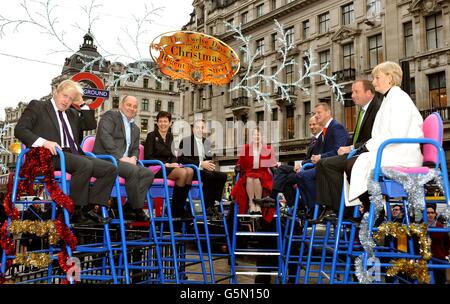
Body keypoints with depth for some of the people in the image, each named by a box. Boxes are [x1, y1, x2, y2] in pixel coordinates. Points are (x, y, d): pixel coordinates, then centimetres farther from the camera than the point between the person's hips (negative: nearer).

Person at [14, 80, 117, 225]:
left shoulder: (72, 114, 28)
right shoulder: (37, 106, 11)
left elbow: (91, 125, 23)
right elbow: (19, 129, 0)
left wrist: (82, 103, 18)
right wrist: (43, 142, -18)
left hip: (74, 156, 7)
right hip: (52, 155, -6)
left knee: (110, 169, -13)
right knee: (85, 164, -34)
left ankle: (87, 208, -18)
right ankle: (76, 211, -23)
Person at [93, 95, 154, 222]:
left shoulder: (135, 129, 26)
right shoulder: (110, 116, 3)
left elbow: (135, 149, 23)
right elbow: (105, 136, -12)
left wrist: (133, 158, -3)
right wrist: (121, 157, -19)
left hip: (125, 161, 8)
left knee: (148, 173, -14)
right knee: (133, 170, -30)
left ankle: (129, 208, -15)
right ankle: (137, 209, -17)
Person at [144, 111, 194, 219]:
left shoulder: (170, 136, 21)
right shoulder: (151, 135, 4)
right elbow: (148, 157, -5)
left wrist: (174, 163, -5)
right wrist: (165, 164, -16)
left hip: (169, 167, 6)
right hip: (155, 169, -6)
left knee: (190, 171, -25)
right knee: (182, 172, -32)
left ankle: (180, 207, -23)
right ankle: (176, 209, -22)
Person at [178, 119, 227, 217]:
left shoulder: (207, 142, 19)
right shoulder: (185, 141, 1)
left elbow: (210, 159, 21)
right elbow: (182, 159, -12)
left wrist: (210, 165, -6)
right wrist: (200, 164, -20)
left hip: (204, 170, 6)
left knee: (223, 176, -16)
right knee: (208, 175, -33)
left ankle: (212, 204, -15)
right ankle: (207, 206, -24)